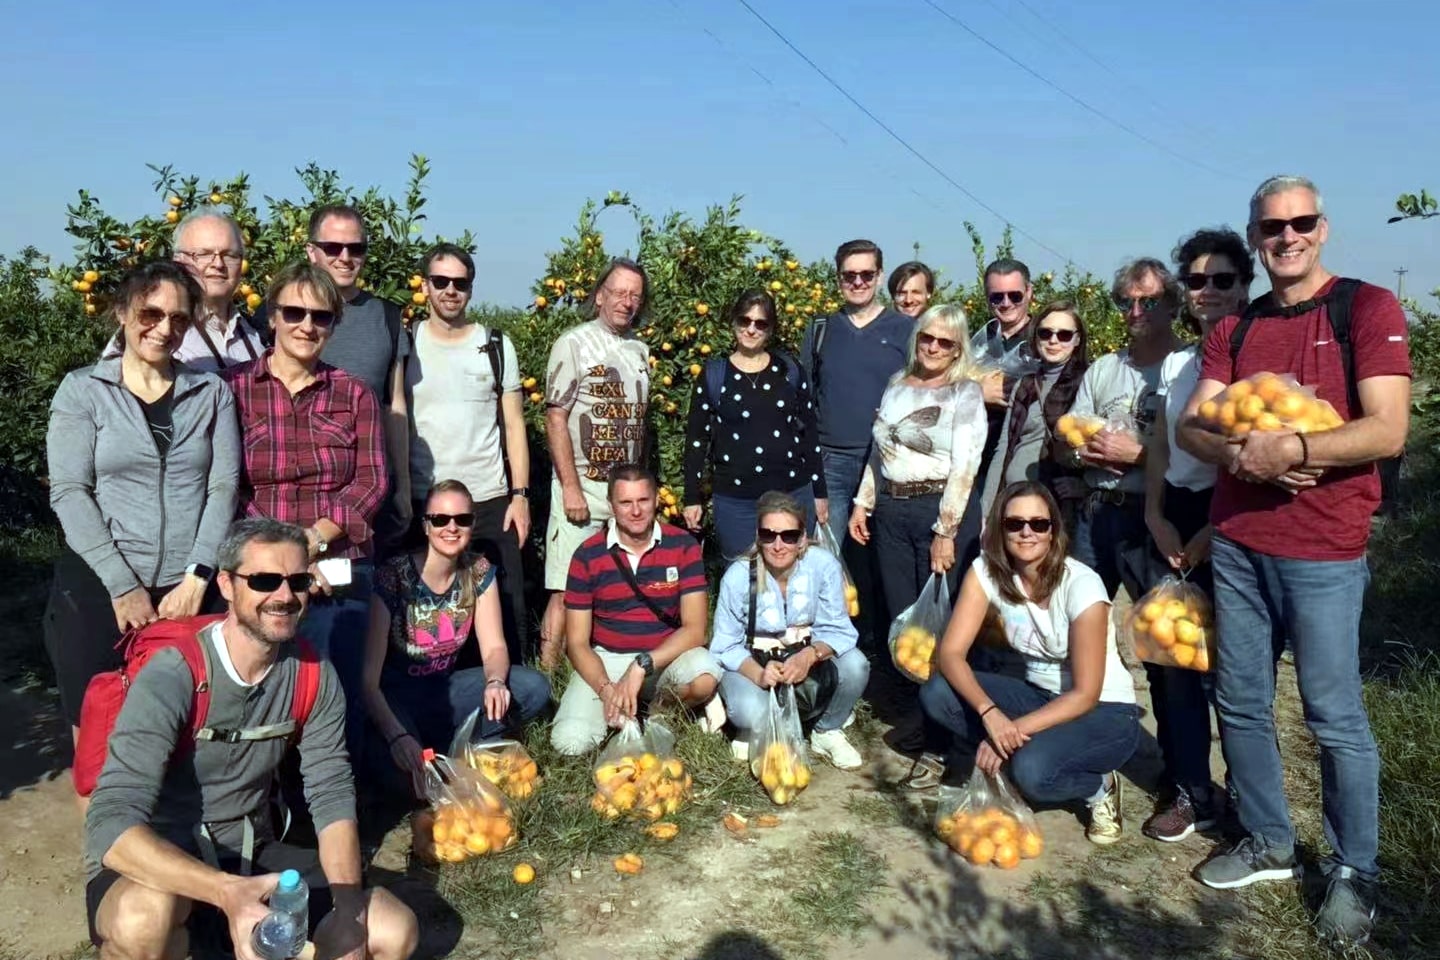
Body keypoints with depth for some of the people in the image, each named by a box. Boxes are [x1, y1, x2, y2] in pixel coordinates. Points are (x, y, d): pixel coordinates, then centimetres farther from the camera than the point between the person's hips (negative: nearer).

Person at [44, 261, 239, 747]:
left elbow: (223, 487, 1)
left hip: (190, 590, 1)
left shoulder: (211, 392, 8)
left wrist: (195, 579, -9)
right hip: (98, 589, -1)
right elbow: (68, 492, -5)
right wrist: (123, 585, -12)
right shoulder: (83, 389, 4)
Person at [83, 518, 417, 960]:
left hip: (249, 853, 5)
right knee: (145, 916, -40)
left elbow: (333, 797, -6)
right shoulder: (171, 678, -24)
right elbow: (110, 825, -33)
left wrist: (348, 909, -22)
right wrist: (228, 891, -47)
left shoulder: (314, 675, -7)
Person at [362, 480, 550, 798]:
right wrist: (397, 736, -40)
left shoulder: (479, 572, -4)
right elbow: (368, 677, -25)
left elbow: (494, 647, -4)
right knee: (402, 759, -39)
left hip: (444, 689, 5)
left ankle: (442, 749, -12)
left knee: (535, 689, -19)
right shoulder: (393, 576, -20)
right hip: (396, 696, -5)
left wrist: (495, 682, -29)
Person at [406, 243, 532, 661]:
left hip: (492, 501, 1)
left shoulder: (497, 346, 6)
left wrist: (520, 495, -2)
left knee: (505, 607, 3)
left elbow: (513, 424, 6)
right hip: (422, 502, -1)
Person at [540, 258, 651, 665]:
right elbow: (555, 419, -7)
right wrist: (570, 487, -14)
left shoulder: (640, 350, 15)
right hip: (584, 487, -5)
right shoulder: (574, 344, -2)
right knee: (567, 591, -5)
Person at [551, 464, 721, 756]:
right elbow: (577, 642, -4)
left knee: (705, 676, -34)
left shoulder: (683, 546, -6)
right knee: (569, 742, -23)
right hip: (605, 659, 0)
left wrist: (642, 666, -23)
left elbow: (694, 629, -11)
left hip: (666, 656, 0)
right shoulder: (588, 556, -5)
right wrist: (605, 688, -22)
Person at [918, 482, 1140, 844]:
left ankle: (1099, 787, 0)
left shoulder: (1081, 584, -24)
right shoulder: (986, 571, -12)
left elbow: (1085, 695, -21)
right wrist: (990, 713, -35)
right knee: (937, 693, -20)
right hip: (1038, 695, 4)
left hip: (1105, 712, -4)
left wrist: (1014, 730, -30)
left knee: (1031, 770, -33)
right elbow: (950, 653, -18)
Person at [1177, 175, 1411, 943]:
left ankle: (1353, 872, 20)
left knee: (1335, 718, 3)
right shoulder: (1234, 328, 11)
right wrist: (1241, 455, -16)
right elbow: (1191, 426, 2)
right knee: (1240, 702, 12)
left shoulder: (1368, 308, -5)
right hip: (1234, 544, 5)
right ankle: (1268, 842, 29)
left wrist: (1292, 449, -23)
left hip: (1323, 554, -5)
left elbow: (1387, 431, -14)